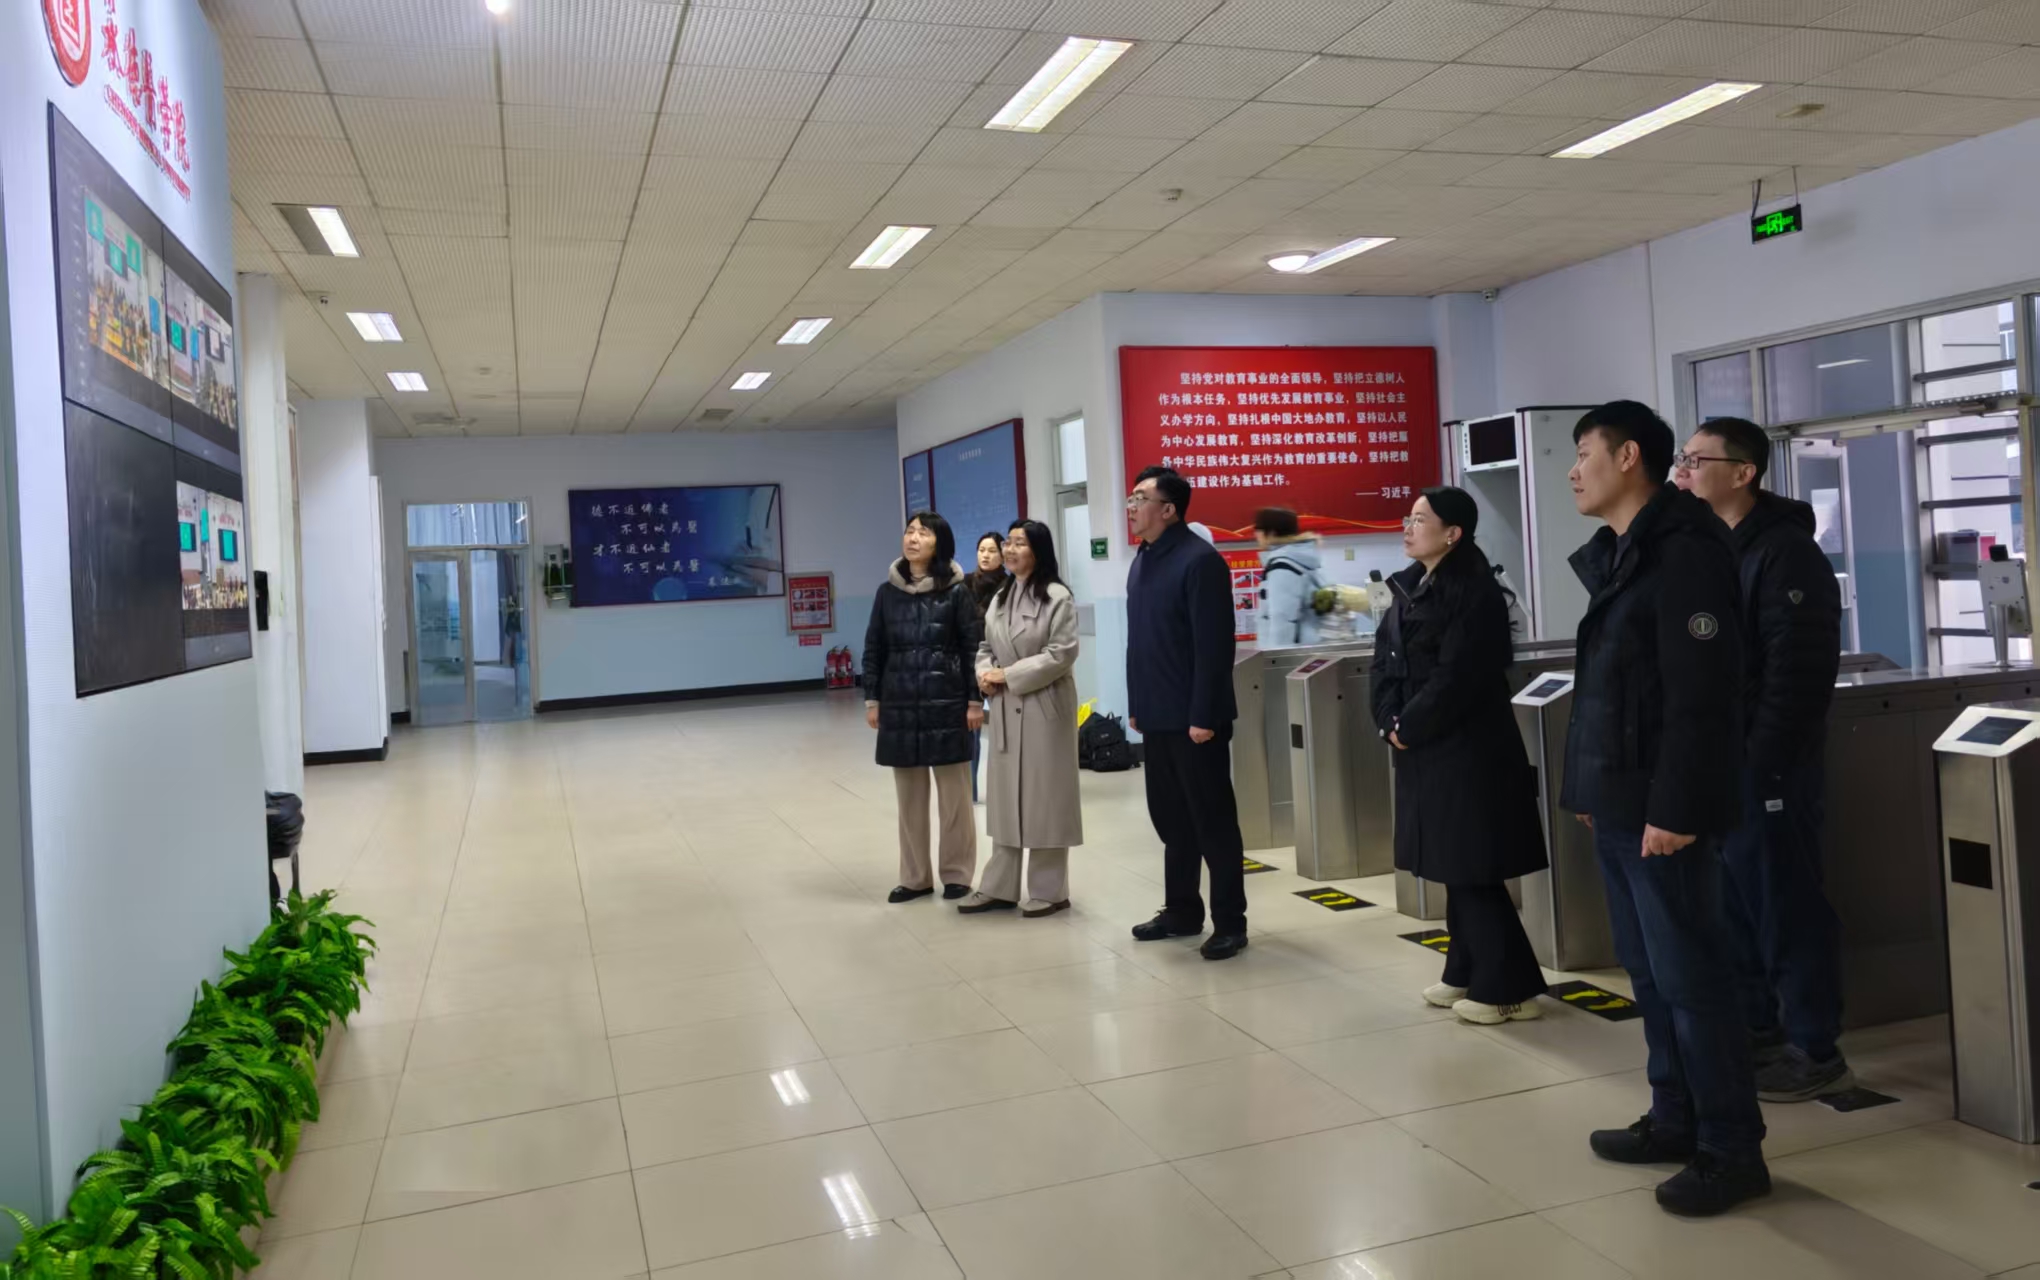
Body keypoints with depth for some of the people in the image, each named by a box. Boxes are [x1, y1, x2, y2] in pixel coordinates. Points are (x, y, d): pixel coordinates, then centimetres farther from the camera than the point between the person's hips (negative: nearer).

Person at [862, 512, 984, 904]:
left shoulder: (956, 591, -4)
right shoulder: (888, 592, 6)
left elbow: (973, 647, -4)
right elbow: (874, 649, 10)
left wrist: (975, 700, -7)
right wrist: (872, 699, 6)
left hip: (947, 705, -3)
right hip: (900, 707, 3)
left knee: (954, 795, 5)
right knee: (909, 798, 10)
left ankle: (957, 875, 16)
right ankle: (915, 877, 19)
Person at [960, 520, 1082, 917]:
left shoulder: (1057, 597, -10)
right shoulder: (1000, 598, 13)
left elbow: (1061, 655, -16)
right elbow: (986, 647, 16)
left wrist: (1009, 675, -16)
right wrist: (985, 673, -6)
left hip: (1043, 707, -7)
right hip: (1005, 710, 7)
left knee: (1044, 796, 1)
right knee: (1004, 797, 10)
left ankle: (1049, 891, 12)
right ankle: (999, 888, 18)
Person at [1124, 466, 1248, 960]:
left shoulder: (1200, 560, -15)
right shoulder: (1142, 561, 11)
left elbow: (1213, 645, -19)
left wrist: (1204, 715, -21)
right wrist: (1136, 705, 14)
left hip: (1193, 719, -8)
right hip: (1157, 717, 8)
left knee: (1213, 822, 2)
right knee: (1170, 818, 16)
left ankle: (1230, 923, 12)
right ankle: (1182, 911, 28)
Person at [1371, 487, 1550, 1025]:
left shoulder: (1474, 592, -15)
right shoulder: (1410, 587, 11)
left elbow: (1455, 678, -21)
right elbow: (1384, 660, 9)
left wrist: (1407, 727, -14)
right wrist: (1389, 720, -5)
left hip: (1469, 752, -9)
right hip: (1424, 750, 9)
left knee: (1474, 871, -3)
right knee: (1453, 867, 15)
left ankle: (1508, 988, 7)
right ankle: (1467, 975, 26)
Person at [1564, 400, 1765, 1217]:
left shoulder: (1685, 553, -15)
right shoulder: (1615, 557, 15)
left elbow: (1700, 695, -21)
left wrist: (1674, 809, -22)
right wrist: (1586, 790, 17)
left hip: (1660, 812, -9)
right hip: (1616, 807, 9)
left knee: (1690, 976, -1)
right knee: (1649, 974, 16)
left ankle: (1733, 1150, 10)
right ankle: (1676, 1120, 28)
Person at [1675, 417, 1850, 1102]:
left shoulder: (1785, 551, -13)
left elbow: (1799, 670, -19)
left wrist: (1766, 762, -21)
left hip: (1765, 764, -8)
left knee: (1787, 907, 0)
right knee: (1733, 902, 15)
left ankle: (1816, 1053, 11)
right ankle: (1756, 1029, 27)